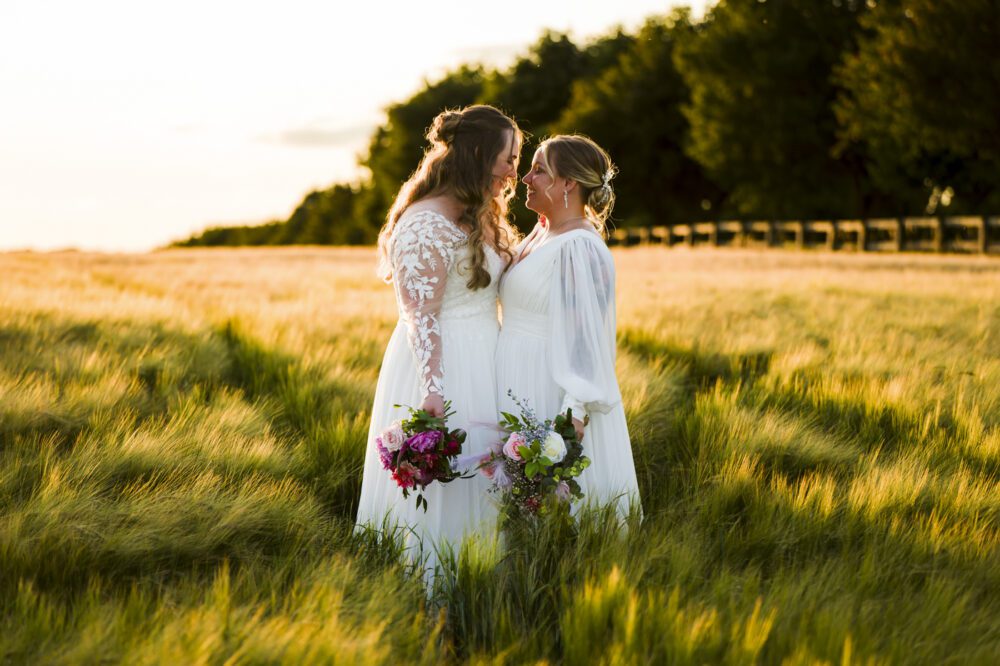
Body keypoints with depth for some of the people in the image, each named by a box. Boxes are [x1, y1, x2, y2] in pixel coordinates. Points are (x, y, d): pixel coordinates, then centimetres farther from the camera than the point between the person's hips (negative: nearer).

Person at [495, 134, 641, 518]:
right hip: (522, 388, 10)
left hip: (552, 392, -10)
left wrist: (575, 411, -26)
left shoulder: (580, 248, -17)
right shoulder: (541, 234, 12)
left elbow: (588, 334, -22)